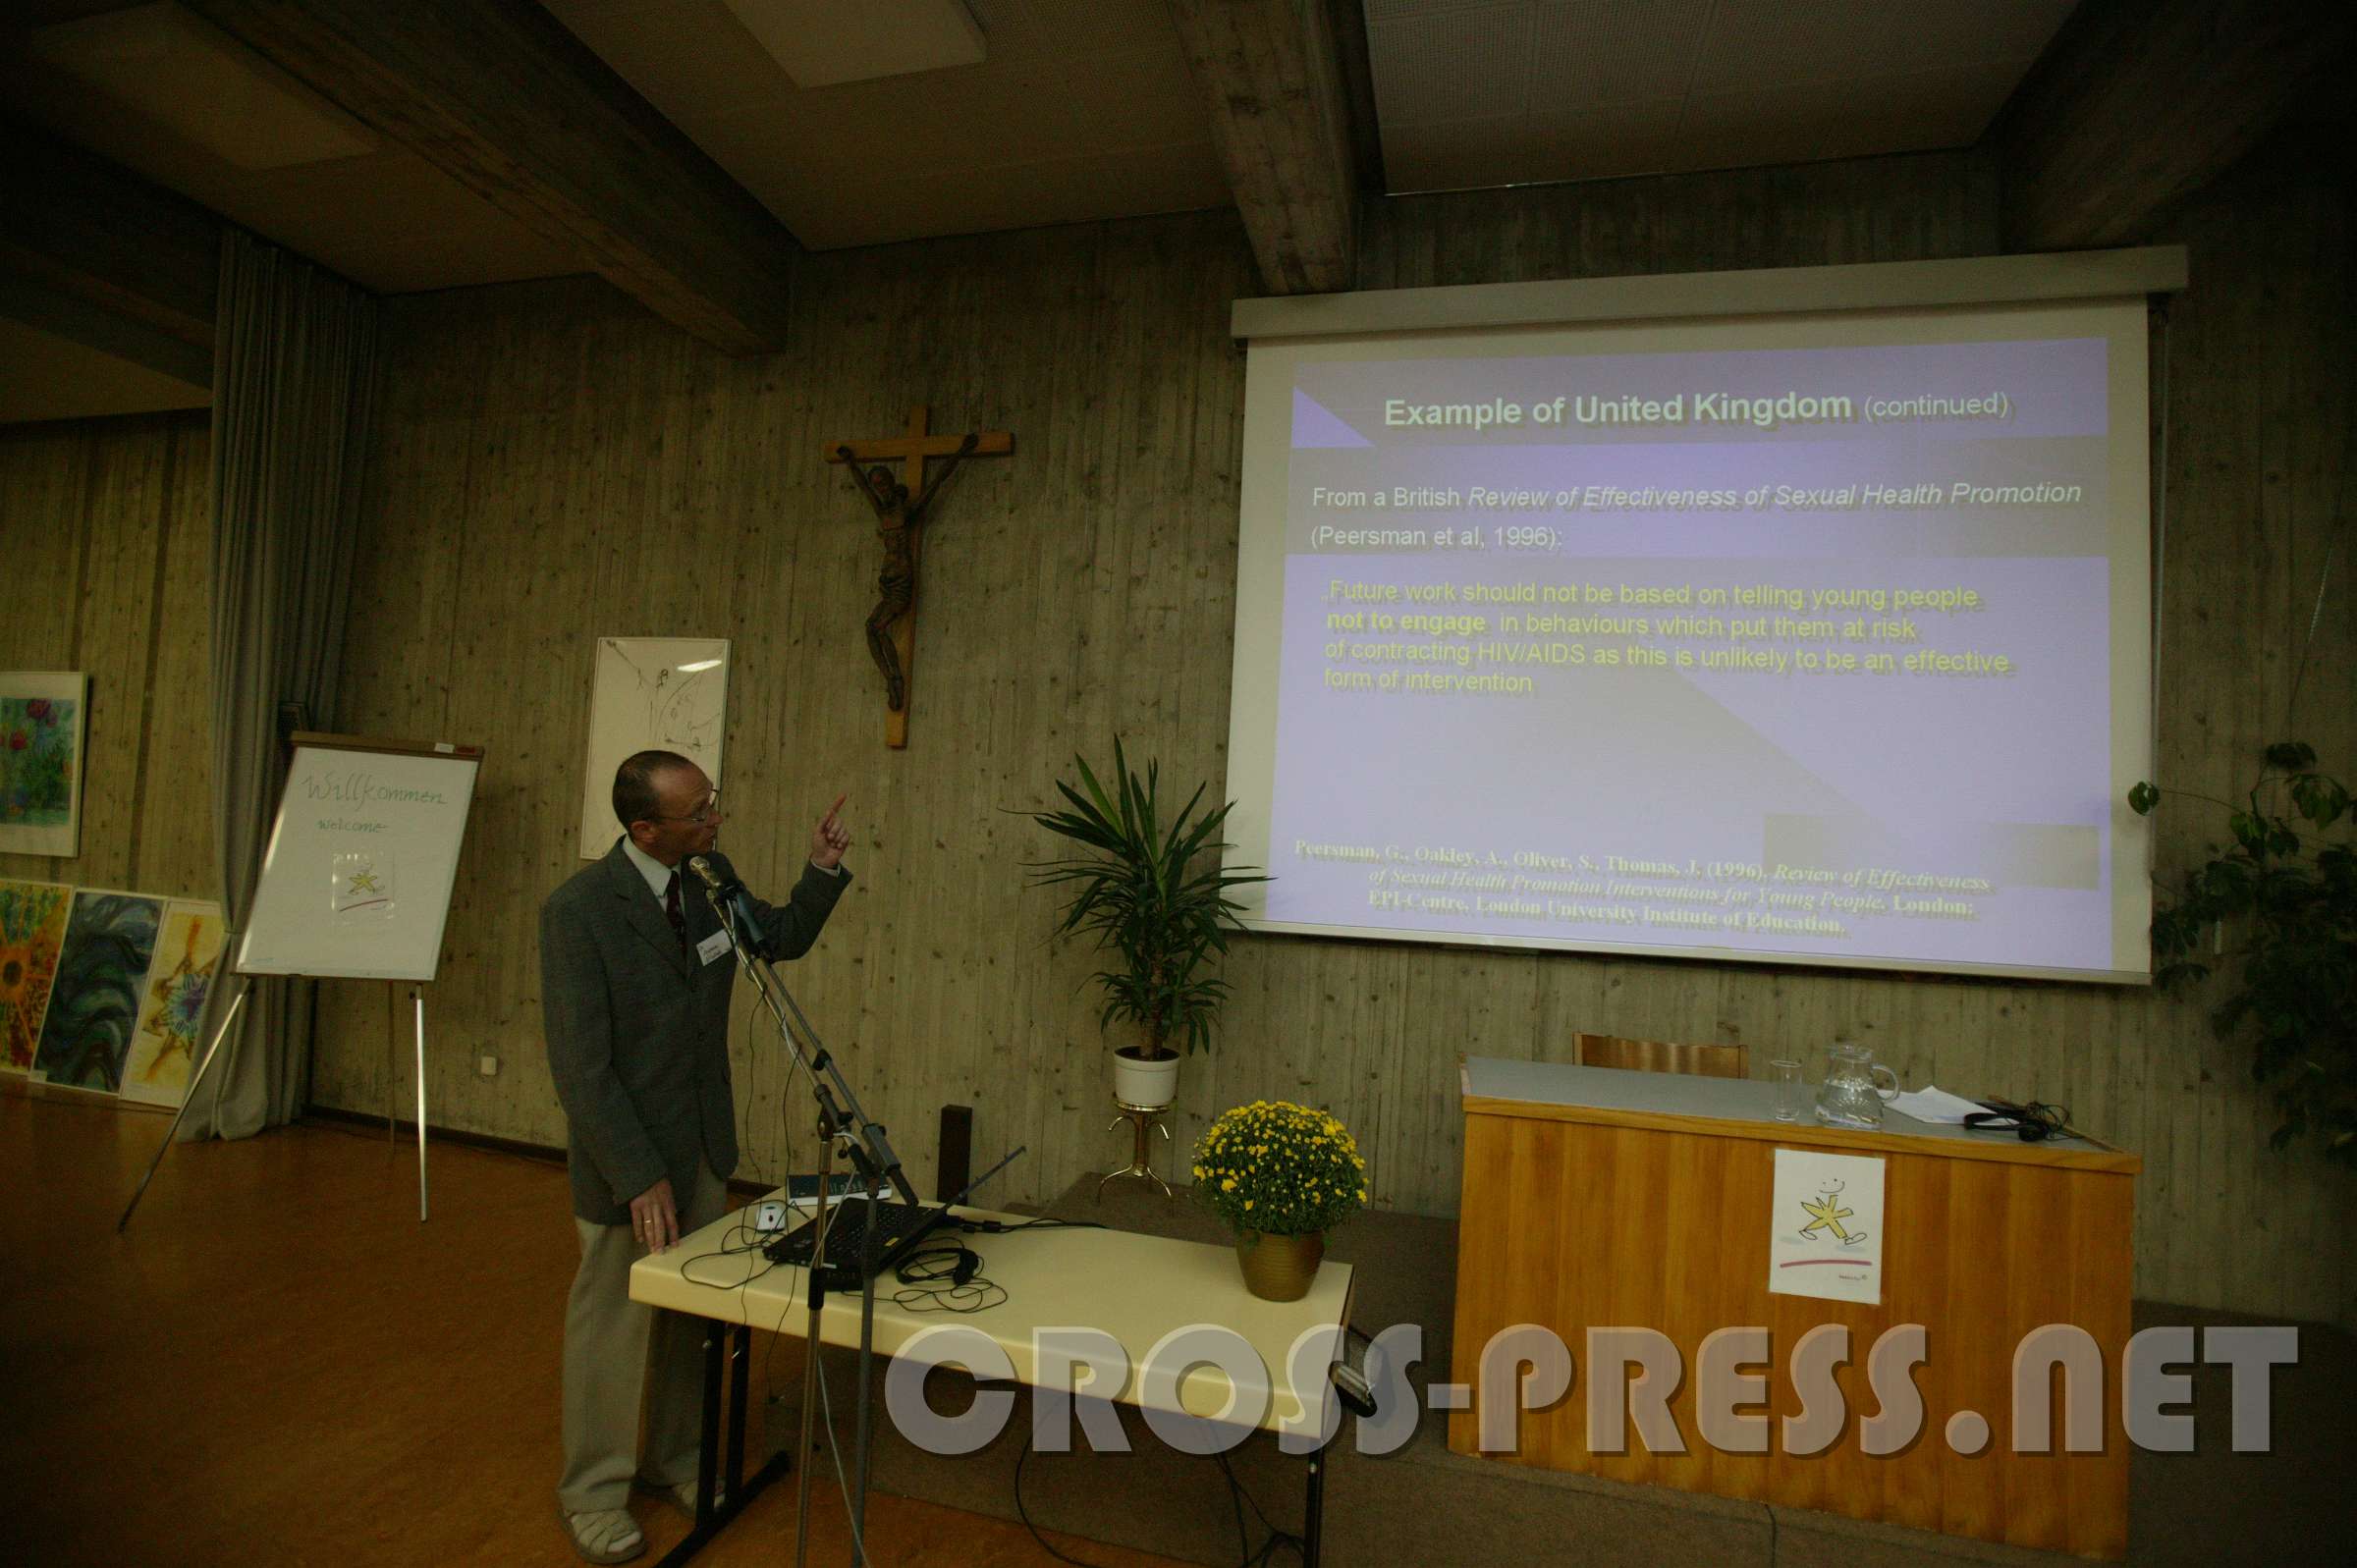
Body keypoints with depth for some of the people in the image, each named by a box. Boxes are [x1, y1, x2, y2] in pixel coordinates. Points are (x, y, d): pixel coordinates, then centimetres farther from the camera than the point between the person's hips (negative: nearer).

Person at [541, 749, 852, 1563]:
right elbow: (580, 1067, -21)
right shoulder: (579, 909, -22)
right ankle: (593, 1491, 37)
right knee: (614, 1320, 13)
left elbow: (784, 937, 14)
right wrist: (639, 1178, -20)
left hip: (705, 1143, 6)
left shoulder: (710, 877, -4)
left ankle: (673, 1459, 42)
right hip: (628, 1155, -5)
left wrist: (823, 872, -3)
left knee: (691, 1314, 19)